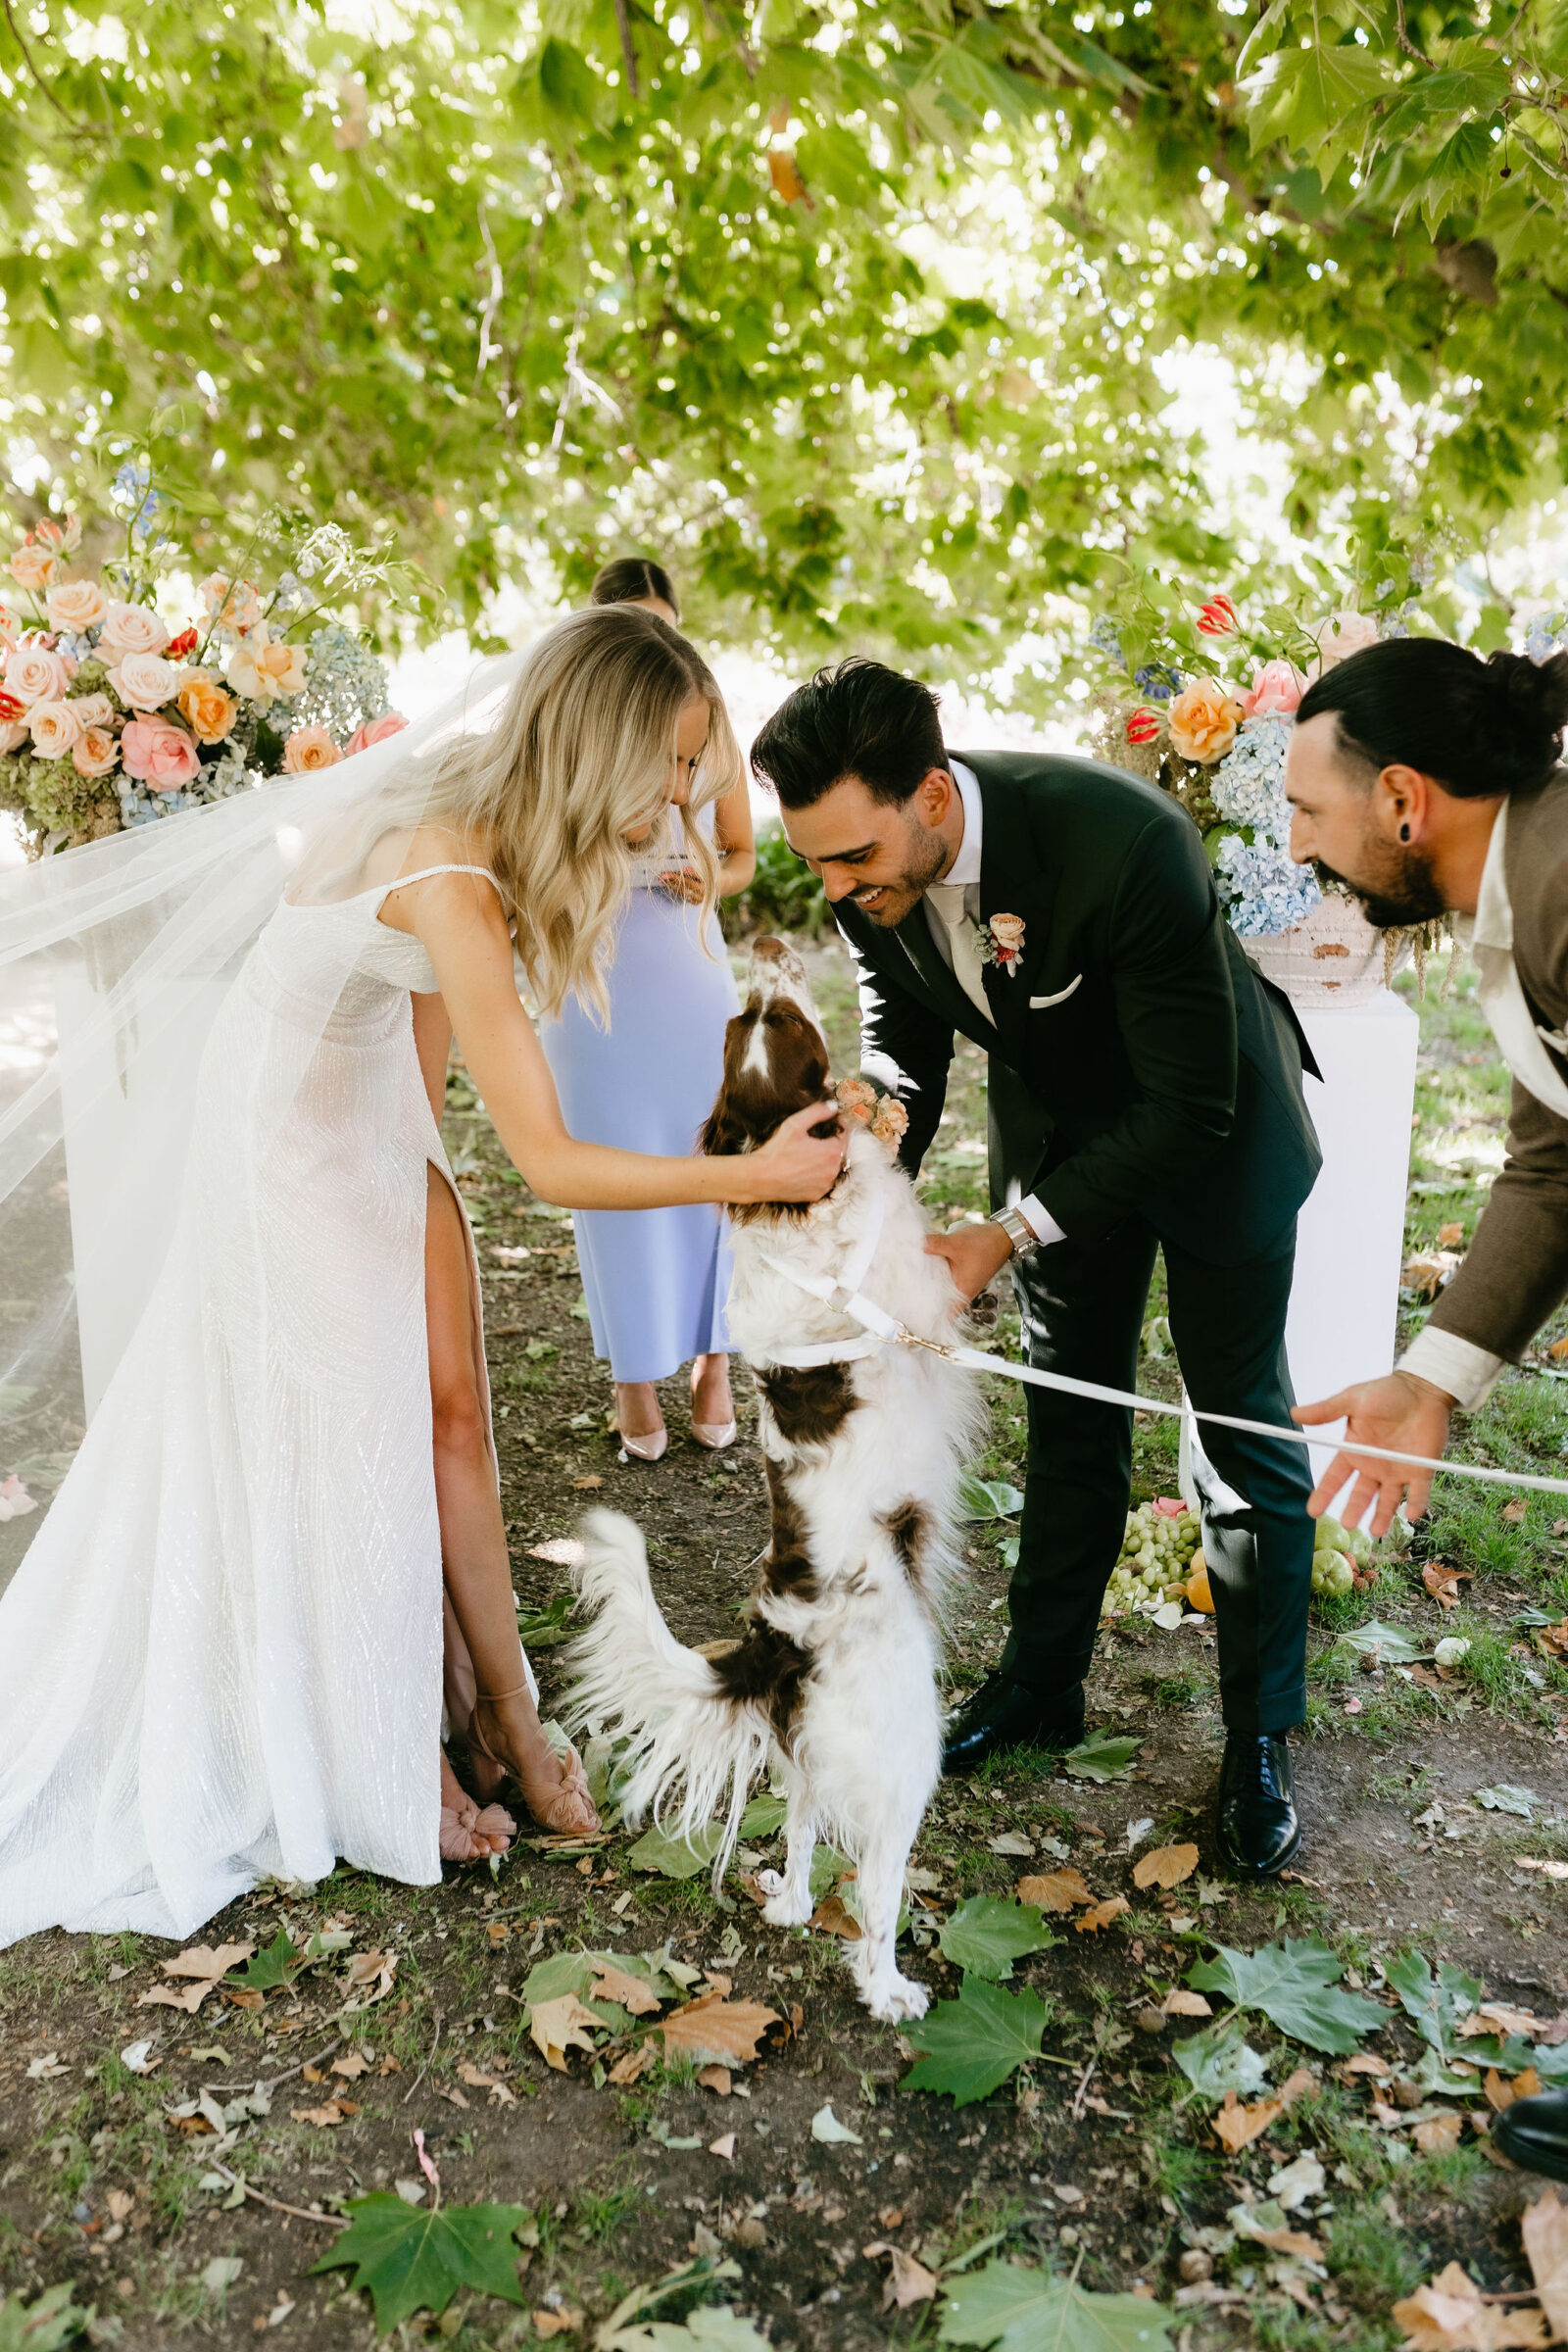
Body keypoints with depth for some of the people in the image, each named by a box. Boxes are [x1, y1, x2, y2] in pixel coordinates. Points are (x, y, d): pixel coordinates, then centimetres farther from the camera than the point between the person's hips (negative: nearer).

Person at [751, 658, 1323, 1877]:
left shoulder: (1126, 841, -40)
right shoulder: (869, 868, -21)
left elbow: (1190, 1108, -31)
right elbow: (904, 1039, -2)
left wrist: (1008, 1236, -32)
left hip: (1210, 1127, -4)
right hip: (1057, 1126, 5)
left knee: (1245, 1434, 5)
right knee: (1071, 1417, 17)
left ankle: (1261, 1740, 23)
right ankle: (1043, 1681, 34)